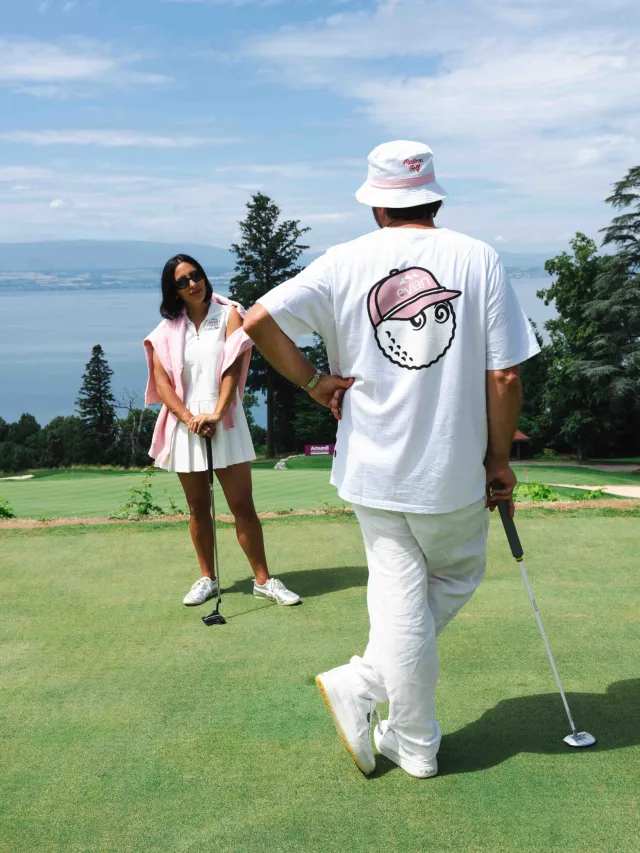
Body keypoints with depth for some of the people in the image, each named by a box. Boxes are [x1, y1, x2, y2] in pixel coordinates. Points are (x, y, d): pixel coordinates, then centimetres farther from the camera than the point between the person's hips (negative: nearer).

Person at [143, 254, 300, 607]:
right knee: (198, 508, 10)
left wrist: (216, 414, -21)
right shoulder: (167, 329, 6)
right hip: (185, 425, 2)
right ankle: (207, 578, 22)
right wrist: (189, 418, -14)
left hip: (224, 422, -2)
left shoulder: (228, 314, 1)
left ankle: (263, 580, 5)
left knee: (243, 505, -2)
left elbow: (233, 368, -9)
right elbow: (161, 381, 0)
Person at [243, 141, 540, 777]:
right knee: (457, 579, 21)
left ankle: (416, 746, 19)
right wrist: (498, 459, 4)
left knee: (400, 599, 11)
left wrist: (313, 380, 0)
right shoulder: (479, 260, -4)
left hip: (372, 465, 1)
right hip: (455, 468, -1)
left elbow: (257, 321, -11)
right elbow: (505, 376, -7)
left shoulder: (345, 262, -3)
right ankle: (361, 683, 13)